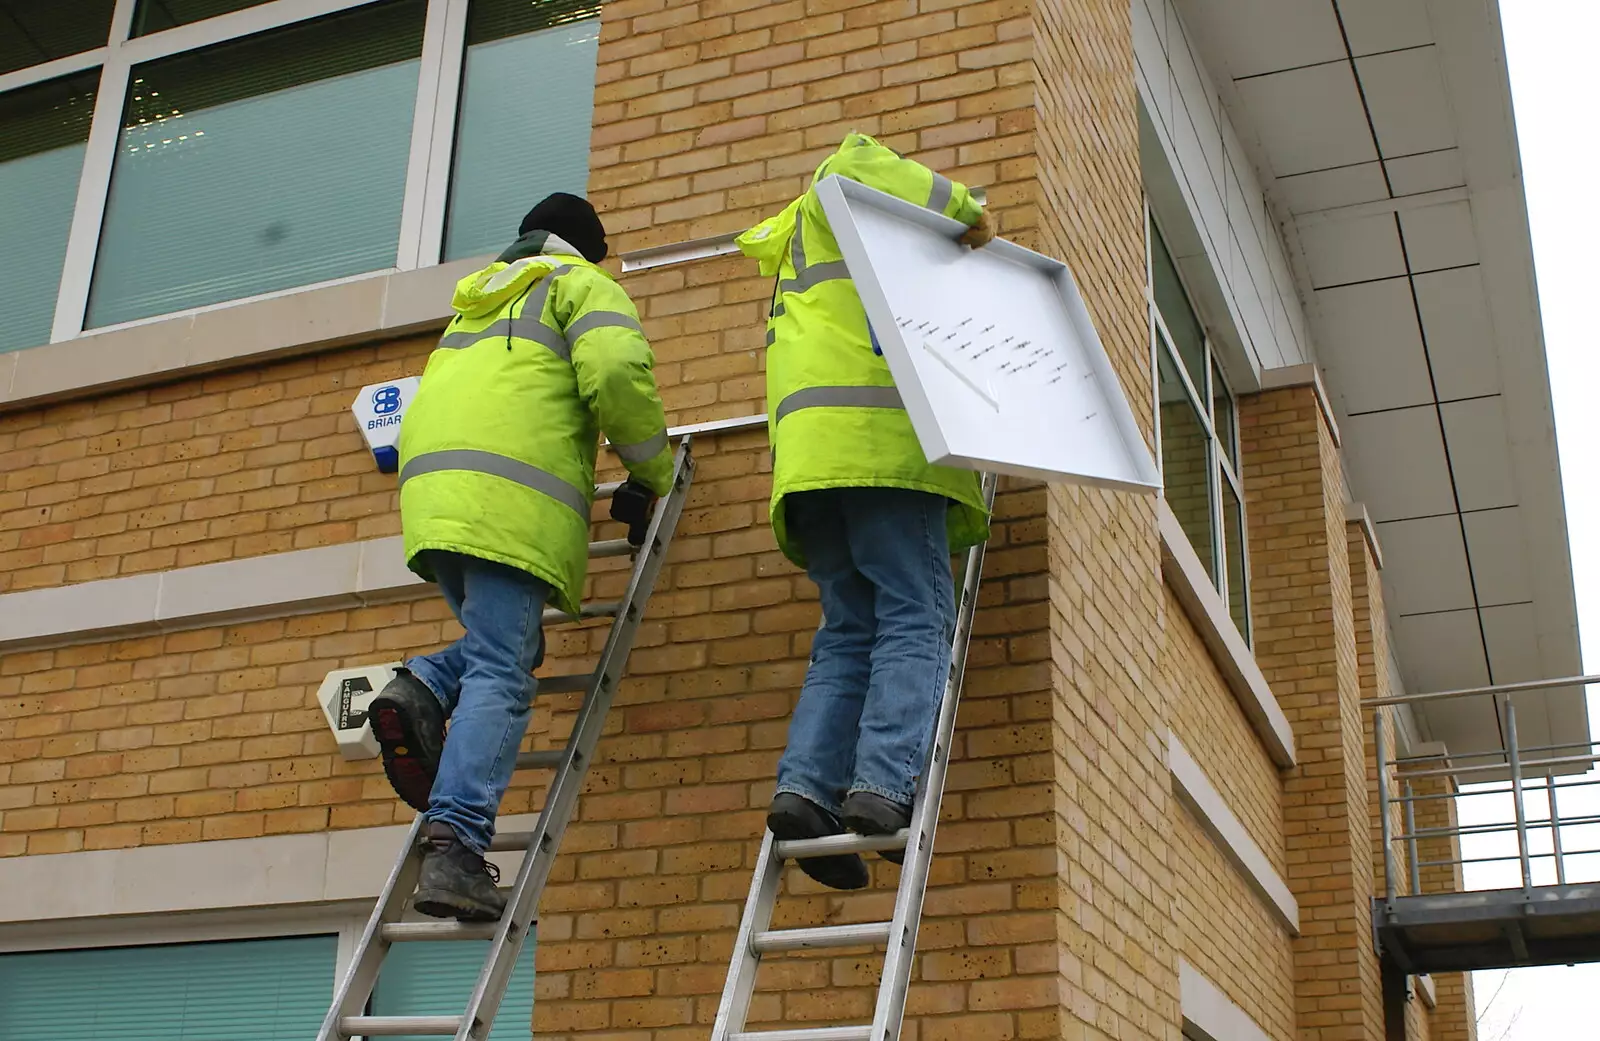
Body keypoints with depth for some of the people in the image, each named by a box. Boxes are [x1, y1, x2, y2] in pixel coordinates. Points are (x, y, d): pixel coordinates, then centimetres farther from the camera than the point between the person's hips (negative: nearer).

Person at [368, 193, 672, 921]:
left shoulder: (477, 299, 35)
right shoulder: (581, 285, 13)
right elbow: (616, 370, -7)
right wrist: (650, 473, 6)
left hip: (431, 491, 7)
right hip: (511, 502, -7)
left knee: (506, 649, 21)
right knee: (500, 678, -12)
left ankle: (423, 691, -8)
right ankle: (455, 848, -24)